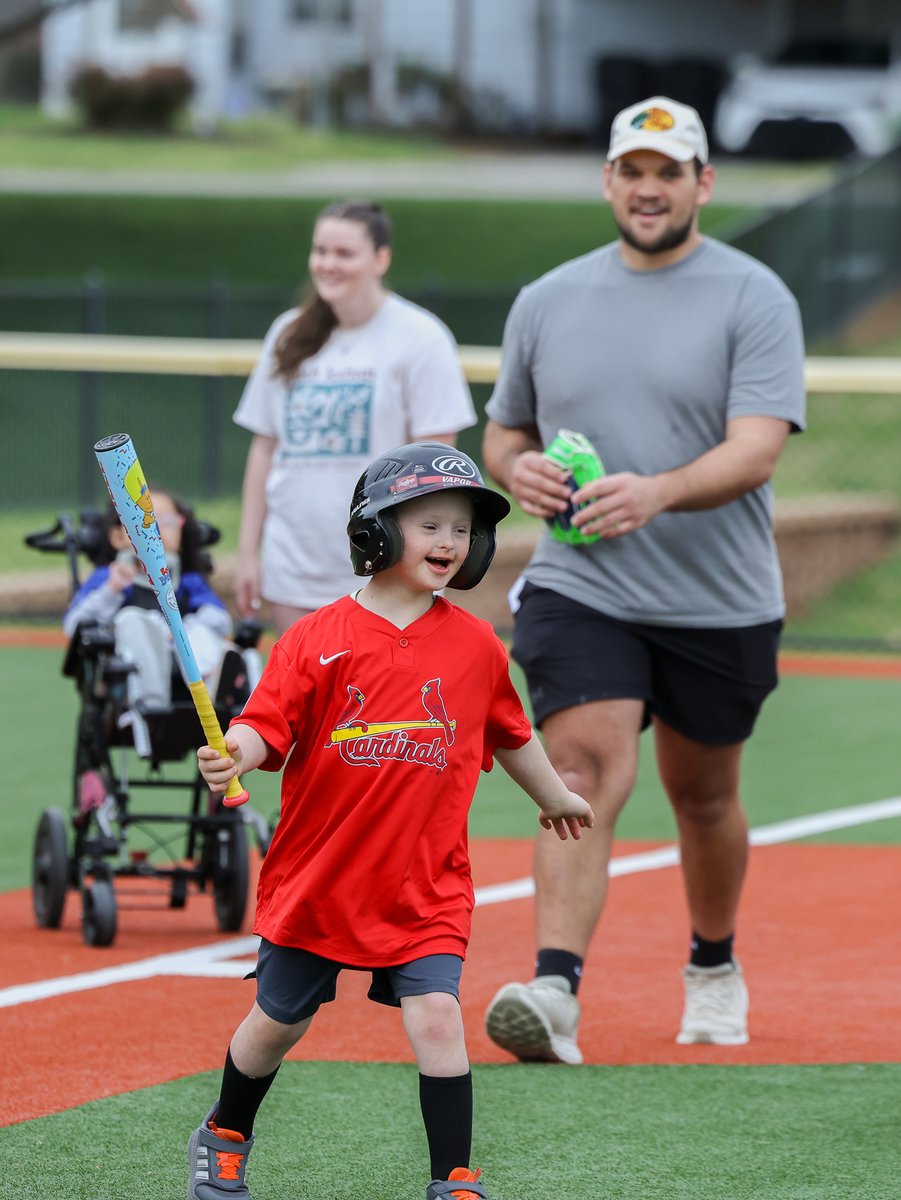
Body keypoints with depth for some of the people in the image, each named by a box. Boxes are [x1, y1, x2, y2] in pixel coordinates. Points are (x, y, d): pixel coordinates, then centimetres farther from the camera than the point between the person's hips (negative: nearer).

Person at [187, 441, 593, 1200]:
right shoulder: (318, 639, -9)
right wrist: (235, 754, -34)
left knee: (437, 1016, -15)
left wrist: (554, 797, 31)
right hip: (316, 879, -1)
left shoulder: (475, 646, 1)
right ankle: (224, 1138, 39)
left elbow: (509, 733, 18)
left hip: (424, 888, 1)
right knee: (277, 1022, 13)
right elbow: (269, 726, -12)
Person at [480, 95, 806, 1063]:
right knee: (586, 773, -19)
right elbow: (503, 431, 20)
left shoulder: (754, 299, -4)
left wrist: (657, 491, -34)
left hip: (720, 606, -1)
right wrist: (515, 467, -5)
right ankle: (555, 991, -31)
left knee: (703, 797, 14)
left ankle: (714, 965, 39)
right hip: (579, 591, 1)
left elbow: (756, 448, -16)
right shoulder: (546, 302, 8)